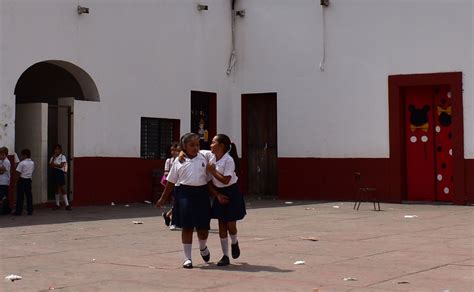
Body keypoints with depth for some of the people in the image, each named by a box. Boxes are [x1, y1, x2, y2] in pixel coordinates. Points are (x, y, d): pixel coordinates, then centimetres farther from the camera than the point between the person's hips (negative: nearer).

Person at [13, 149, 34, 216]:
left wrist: (16, 180, -3)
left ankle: (18, 211, 1)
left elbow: (18, 173, -13)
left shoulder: (22, 163, -14)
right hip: (29, 180, 6)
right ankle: (30, 211, 9)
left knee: (20, 196, -1)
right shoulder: (32, 163, 7)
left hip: (21, 180, -6)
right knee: (29, 195, 8)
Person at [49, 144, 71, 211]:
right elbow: (51, 166, -3)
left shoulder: (62, 156, -3)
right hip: (54, 173, 5)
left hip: (60, 172, -5)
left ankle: (67, 205, -10)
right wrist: (54, 157, -7)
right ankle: (57, 204, 16)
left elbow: (61, 165, -14)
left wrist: (54, 165, -5)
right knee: (56, 189, 10)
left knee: (63, 189, -9)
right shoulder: (52, 157, 11)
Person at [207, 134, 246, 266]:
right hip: (219, 193, 6)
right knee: (221, 225, 5)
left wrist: (212, 171, -20)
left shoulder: (228, 160, -19)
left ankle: (234, 243, 32)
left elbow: (225, 180, -25)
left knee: (230, 224, -2)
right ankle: (225, 256, 10)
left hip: (231, 193, -6)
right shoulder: (212, 158, 0)